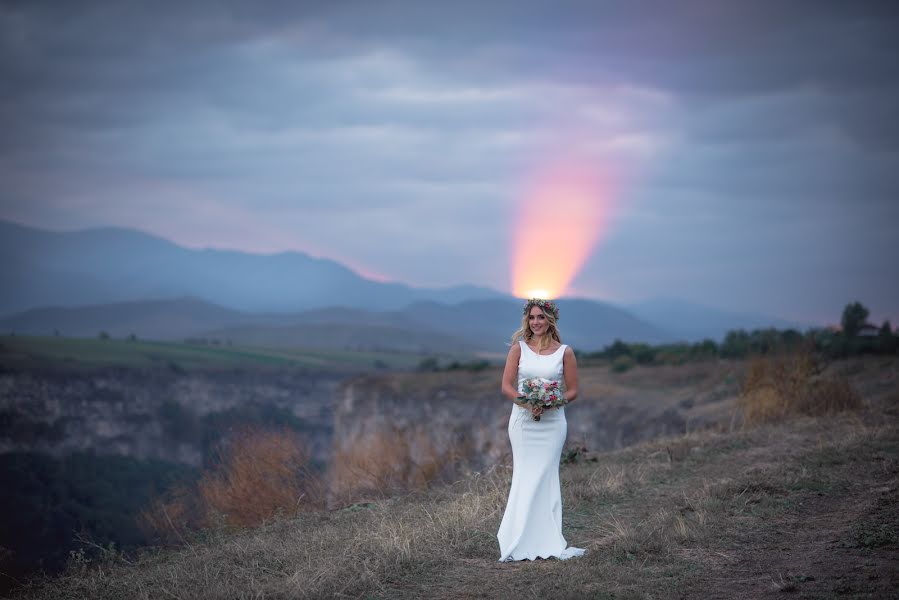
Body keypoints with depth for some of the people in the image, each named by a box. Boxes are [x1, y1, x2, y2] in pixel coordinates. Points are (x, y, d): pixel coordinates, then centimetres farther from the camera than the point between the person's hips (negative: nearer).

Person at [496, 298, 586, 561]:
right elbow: (506, 386, 0)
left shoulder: (564, 352, 4)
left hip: (552, 421, 0)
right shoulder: (519, 348, 4)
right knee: (524, 478, -2)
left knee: (544, 478, -1)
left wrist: (551, 402, -13)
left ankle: (546, 542, 4)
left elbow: (572, 391, 5)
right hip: (523, 419, 0)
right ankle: (522, 542, 0)